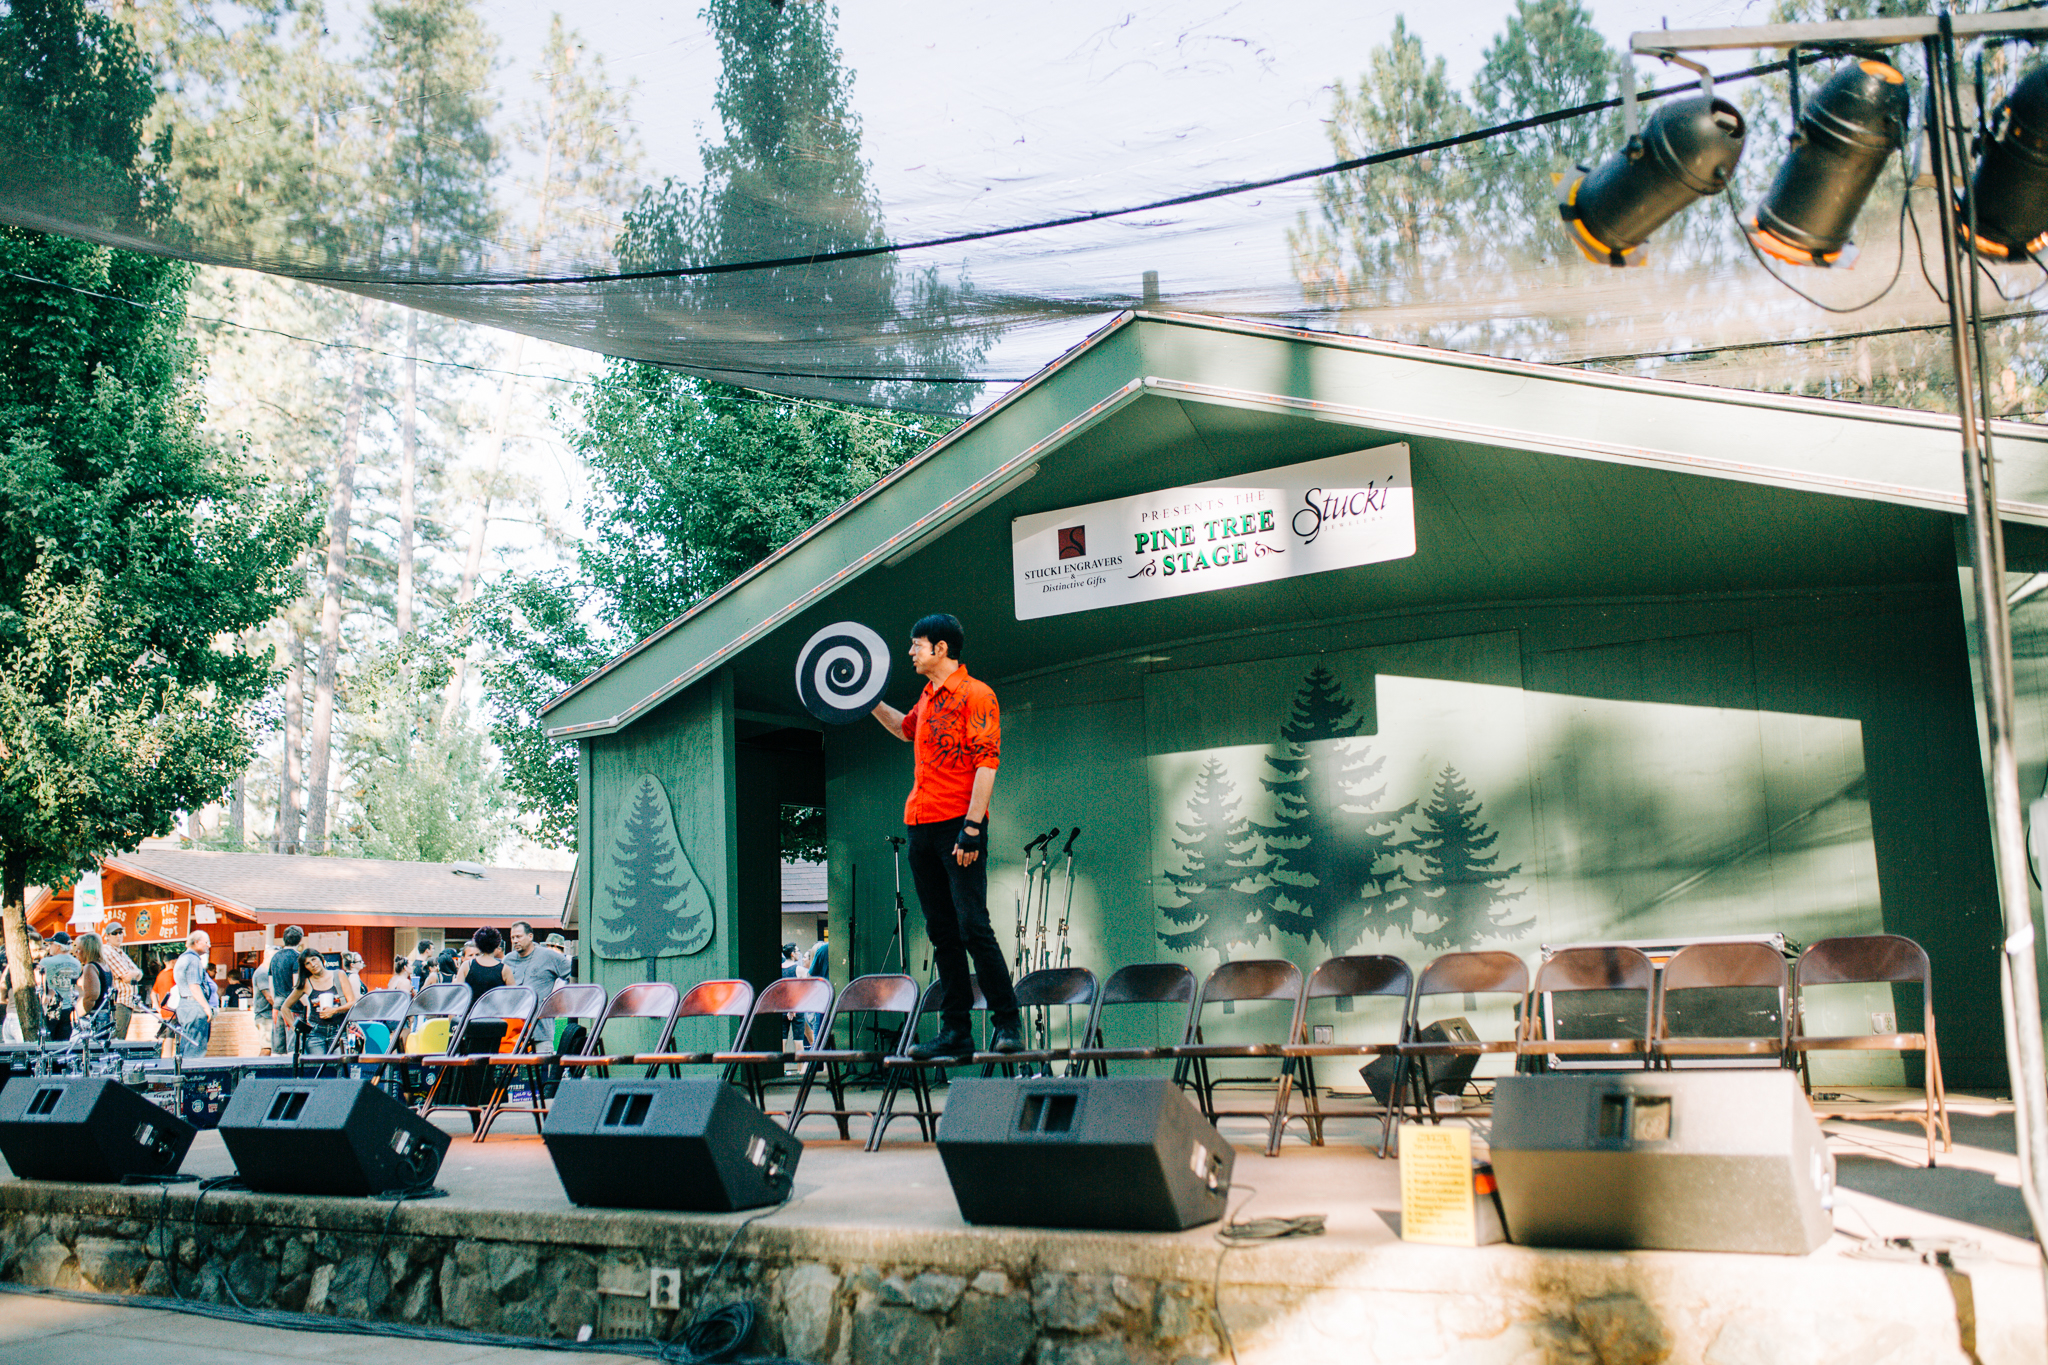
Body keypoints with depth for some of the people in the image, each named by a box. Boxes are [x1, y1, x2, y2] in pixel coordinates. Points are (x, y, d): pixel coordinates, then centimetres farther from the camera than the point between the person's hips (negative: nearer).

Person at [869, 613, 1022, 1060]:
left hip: (958, 825, -8)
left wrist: (972, 827, -20)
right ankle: (956, 1032, 10)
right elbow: (906, 730, 40)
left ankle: (1008, 1023, -1)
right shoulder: (929, 696, 17)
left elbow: (986, 763, -14)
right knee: (942, 933, 7)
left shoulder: (975, 695, -7)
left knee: (973, 926, -10)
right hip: (921, 825, 8)